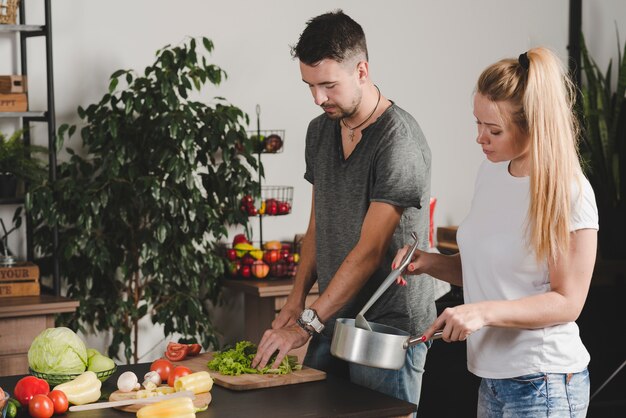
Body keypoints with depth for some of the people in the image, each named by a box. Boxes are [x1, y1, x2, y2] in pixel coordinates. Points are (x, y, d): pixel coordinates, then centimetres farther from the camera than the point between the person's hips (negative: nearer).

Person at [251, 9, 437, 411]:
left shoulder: (399, 140, -18)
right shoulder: (320, 131, 9)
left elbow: (370, 250, -21)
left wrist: (307, 323, -21)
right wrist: (297, 298, 5)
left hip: (388, 325, -7)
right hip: (332, 320, 7)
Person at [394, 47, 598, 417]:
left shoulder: (568, 192, -15)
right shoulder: (491, 172, 6)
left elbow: (567, 301, -15)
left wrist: (483, 312, -25)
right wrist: (432, 262, -1)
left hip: (542, 385, -7)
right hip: (492, 377, 7)